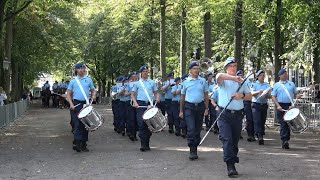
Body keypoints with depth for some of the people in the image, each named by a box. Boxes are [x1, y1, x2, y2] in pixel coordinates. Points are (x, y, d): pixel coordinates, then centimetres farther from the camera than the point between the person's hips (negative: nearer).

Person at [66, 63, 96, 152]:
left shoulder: (88, 79, 9)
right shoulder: (73, 81, 5)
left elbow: (93, 90, 14)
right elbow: (68, 94, 5)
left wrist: (93, 96, -8)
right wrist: (71, 104, -10)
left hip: (86, 104, 2)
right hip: (76, 104, -2)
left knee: (85, 125, 5)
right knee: (77, 124, -10)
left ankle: (83, 144, 13)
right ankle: (77, 143, -15)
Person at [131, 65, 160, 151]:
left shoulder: (152, 82, 12)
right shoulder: (137, 83, 7)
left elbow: (155, 92, 13)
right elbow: (132, 94, 8)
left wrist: (157, 97, -9)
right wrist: (135, 102, -8)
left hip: (149, 104, 2)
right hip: (140, 104, -2)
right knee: (141, 124, -10)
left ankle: (147, 143, 14)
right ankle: (143, 144, -10)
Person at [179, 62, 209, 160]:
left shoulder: (203, 81, 7)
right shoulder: (186, 82, 5)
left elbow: (206, 96, 10)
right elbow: (182, 97, 10)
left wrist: (206, 108, 3)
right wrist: (181, 111, 7)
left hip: (200, 106, 2)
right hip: (189, 107, -2)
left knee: (198, 129, 8)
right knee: (191, 129, -12)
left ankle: (195, 148, 19)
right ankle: (192, 150, -11)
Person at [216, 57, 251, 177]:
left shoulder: (241, 81, 16)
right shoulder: (223, 80, 2)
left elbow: (249, 96, 15)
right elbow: (219, 76, -24)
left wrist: (241, 96, -7)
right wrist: (234, 77, -38)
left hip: (238, 115, 4)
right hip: (224, 114, -4)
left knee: (235, 141, 10)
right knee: (227, 139, -14)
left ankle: (233, 162, 23)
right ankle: (230, 166, -18)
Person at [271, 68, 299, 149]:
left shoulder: (291, 84, 16)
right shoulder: (276, 85, 8)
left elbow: (296, 94, 17)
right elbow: (273, 96, 2)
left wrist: (297, 97, -7)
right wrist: (278, 106, -12)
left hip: (290, 106, 3)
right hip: (281, 107, -2)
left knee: (288, 123, 2)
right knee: (283, 124, -8)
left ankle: (286, 140, 9)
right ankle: (284, 140, -10)